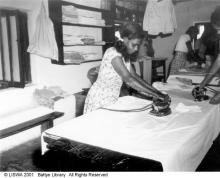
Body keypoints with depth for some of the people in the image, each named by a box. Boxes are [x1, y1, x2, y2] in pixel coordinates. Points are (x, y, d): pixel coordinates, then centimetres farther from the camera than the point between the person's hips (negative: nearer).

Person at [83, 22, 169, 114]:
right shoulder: (113, 54, -24)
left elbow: (134, 76, 5)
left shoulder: (125, 55, 3)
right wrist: (157, 95, -34)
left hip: (111, 99, 8)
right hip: (100, 101, -7)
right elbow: (129, 80, -34)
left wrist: (157, 91, -3)